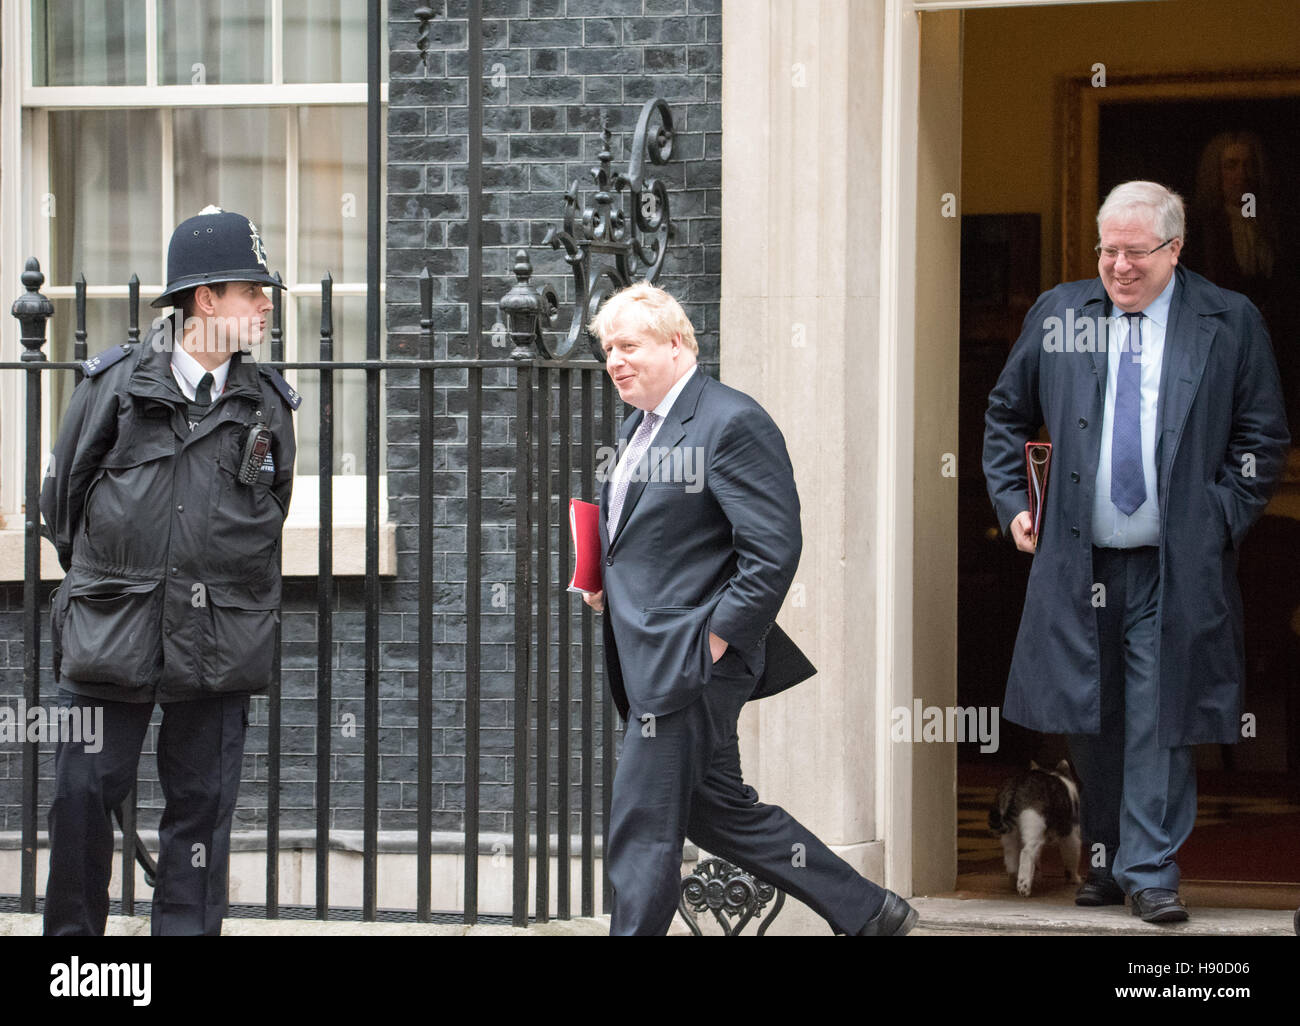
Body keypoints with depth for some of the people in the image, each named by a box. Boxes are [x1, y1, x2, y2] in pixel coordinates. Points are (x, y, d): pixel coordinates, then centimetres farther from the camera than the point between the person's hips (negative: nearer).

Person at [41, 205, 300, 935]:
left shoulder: (267, 404, 6)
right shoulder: (115, 385, 0)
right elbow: (63, 496, 11)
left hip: (221, 647, 2)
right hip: (111, 635, -2)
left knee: (202, 806, 4)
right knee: (84, 793, -1)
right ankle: (72, 930, 13)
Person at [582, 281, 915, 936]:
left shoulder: (732, 424, -14)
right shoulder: (640, 426, 16)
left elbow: (774, 550, -19)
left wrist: (715, 640, -20)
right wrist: (606, 581, 10)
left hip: (688, 663, -10)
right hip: (650, 662, 10)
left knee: (641, 828, -6)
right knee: (720, 810, 14)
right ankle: (867, 912, 22)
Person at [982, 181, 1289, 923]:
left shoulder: (1230, 324, 0)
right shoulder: (1058, 314, 6)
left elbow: (1263, 437, 5)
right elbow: (1008, 415, 17)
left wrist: (1223, 522, -4)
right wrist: (1011, 501, 7)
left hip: (1178, 569, -2)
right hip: (1078, 561, 2)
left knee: (1160, 719, -4)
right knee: (1090, 720, 7)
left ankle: (1151, 873, -1)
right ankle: (1105, 862, 20)